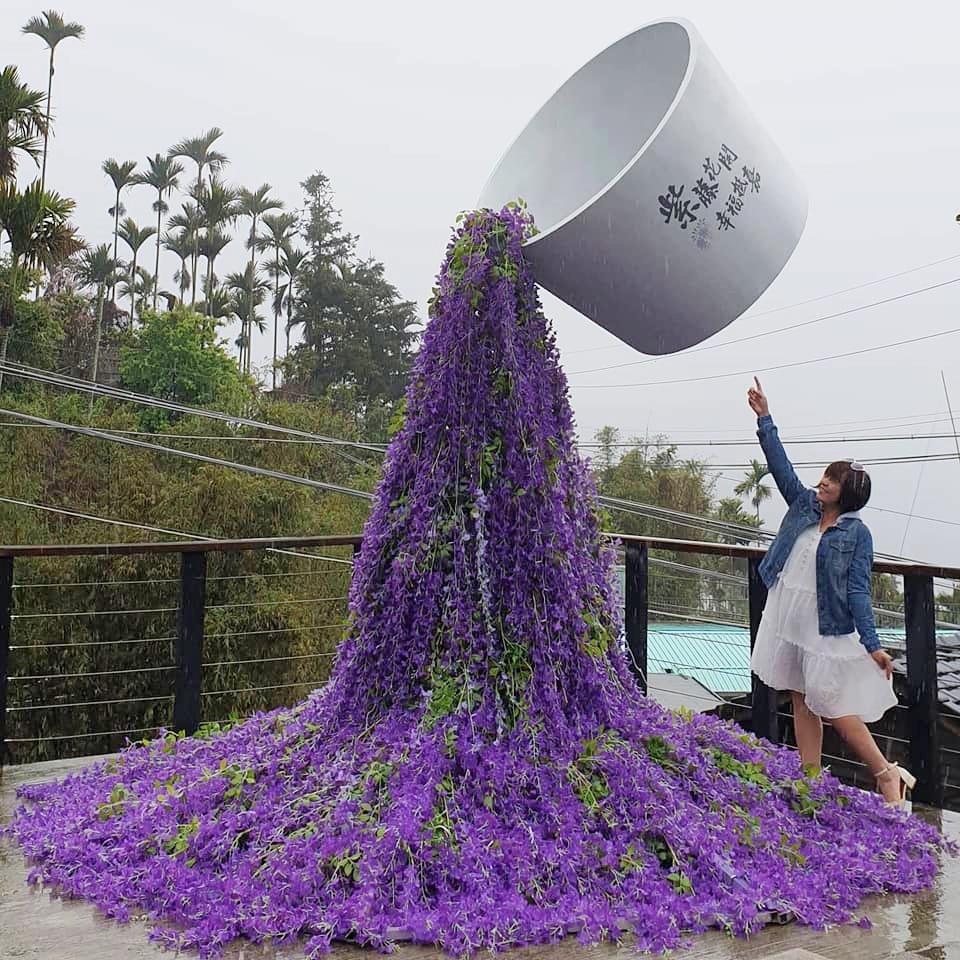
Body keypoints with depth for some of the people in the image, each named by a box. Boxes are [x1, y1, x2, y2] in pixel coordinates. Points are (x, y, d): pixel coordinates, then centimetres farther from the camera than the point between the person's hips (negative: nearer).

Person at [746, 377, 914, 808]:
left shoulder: (856, 532, -9)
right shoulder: (804, 505, 6)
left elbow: (858, 590, -12)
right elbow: (780, 464, 4)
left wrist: (872, 643, -17)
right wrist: (764, 420, -2)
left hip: (826, 626, -6)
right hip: (787, 618, 6)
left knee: (834, 707, -4)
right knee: (801, 701, 11)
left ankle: (888, 775, 12)